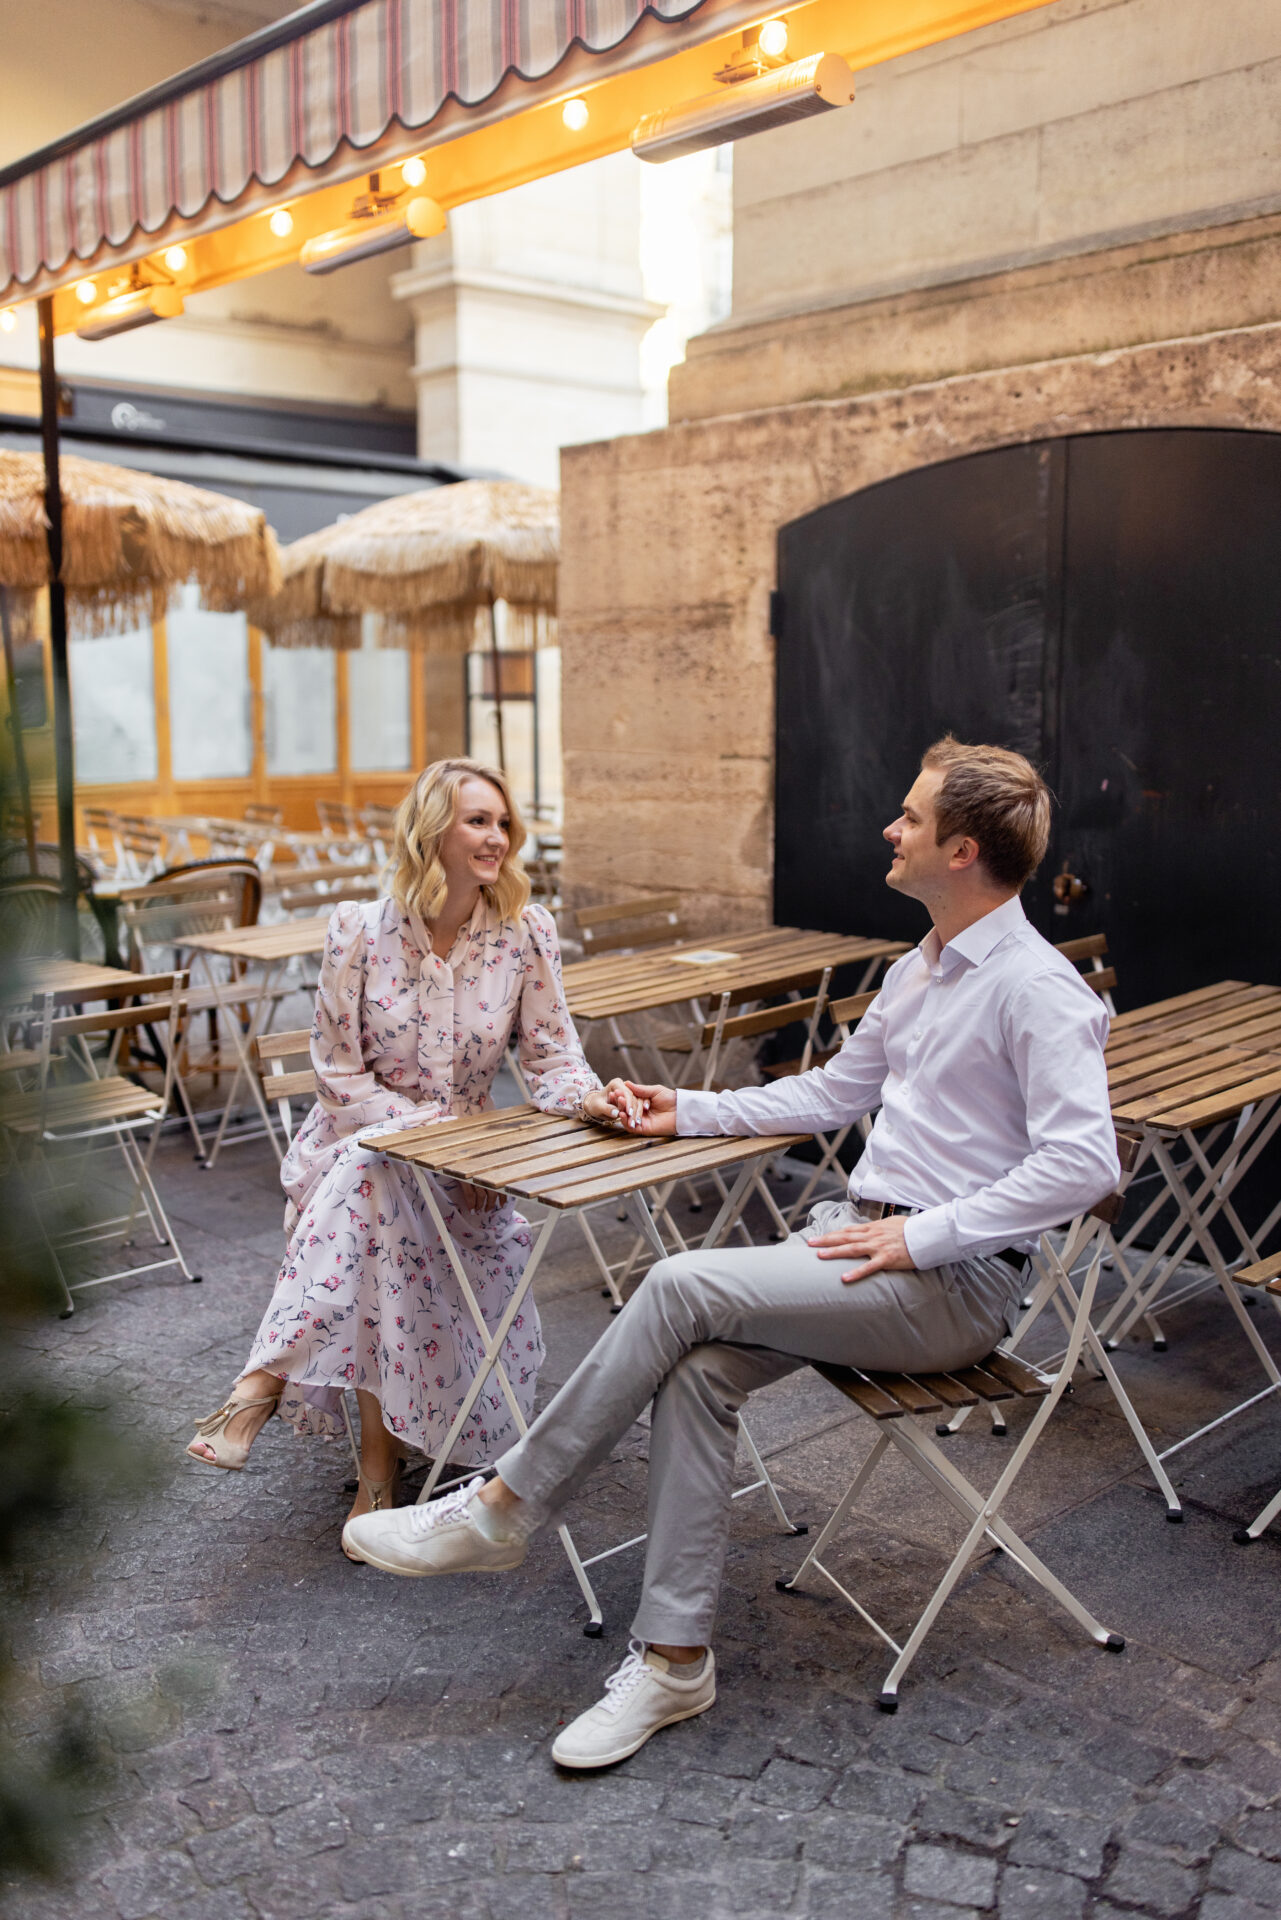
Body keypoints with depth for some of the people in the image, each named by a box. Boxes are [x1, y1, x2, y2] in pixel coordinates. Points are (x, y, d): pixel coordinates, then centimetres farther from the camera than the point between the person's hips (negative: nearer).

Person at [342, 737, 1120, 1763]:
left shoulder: (1036, 987, -13)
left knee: (684, 1285, -23)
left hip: (952, 1281, -8)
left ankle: (504, 1507, -8)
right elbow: (835, 1090, 28)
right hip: (860, 1226, 8)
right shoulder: (919, 969, 16)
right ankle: (676, 1657, -7)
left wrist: (922, 1236, -23)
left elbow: (1083, 1160, -23)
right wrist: (693, 1111, 22)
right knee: (699, 1367, -17)